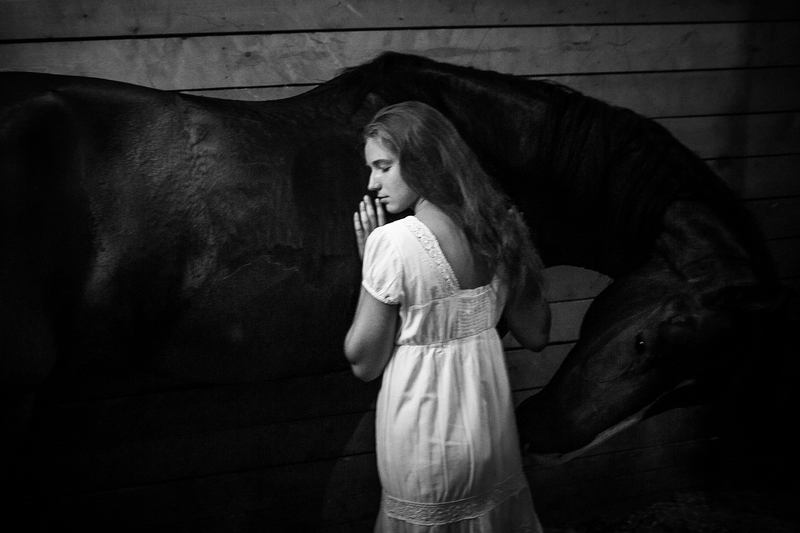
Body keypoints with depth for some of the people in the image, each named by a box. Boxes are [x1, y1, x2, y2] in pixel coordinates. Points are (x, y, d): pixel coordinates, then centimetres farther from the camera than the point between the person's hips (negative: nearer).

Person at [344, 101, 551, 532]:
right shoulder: (499, 227, -4)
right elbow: (535, 335, 6)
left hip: (425, 442, -5)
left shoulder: (393, 242, -22)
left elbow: (363, 362, -13)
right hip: (492, 428, 5)